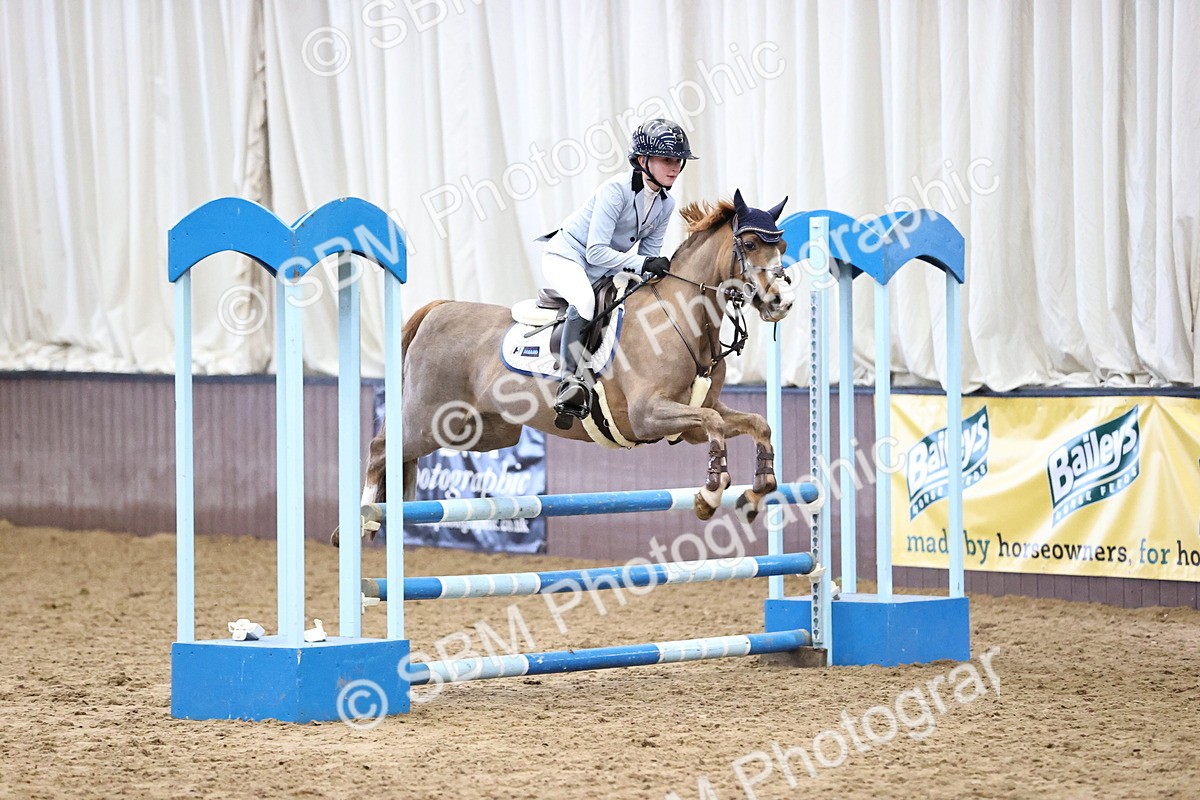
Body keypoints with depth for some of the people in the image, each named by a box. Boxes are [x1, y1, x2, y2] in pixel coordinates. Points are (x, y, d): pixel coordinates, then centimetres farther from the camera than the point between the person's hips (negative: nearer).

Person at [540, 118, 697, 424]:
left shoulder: (666, 204, -1)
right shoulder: (616, 190, -24)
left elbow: (650, 253, 5)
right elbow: (596, 252, -28)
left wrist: (657, 268, -18)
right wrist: (641, 264, -36)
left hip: (604, 270, 10)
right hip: (566, 258, -9)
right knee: (585, 299, -35)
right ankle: (571, 382, -41)